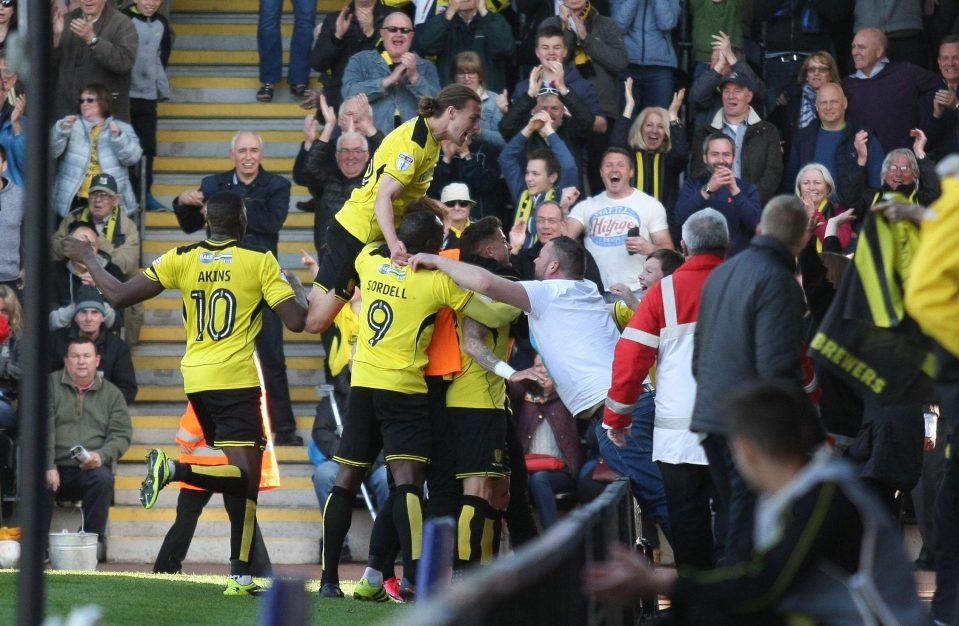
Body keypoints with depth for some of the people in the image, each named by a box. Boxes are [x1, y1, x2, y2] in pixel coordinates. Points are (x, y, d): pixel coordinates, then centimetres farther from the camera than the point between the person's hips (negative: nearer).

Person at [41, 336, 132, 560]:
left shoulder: (111, 393, 14)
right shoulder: (51, 385, 7)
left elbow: (121, 435, 7)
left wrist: (101, 455, -15)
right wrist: (48, 467, -19)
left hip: (91, 468, 1)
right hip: (55, 468, -1)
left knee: (103, 479, -32)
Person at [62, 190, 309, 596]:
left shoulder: (182, 259, 4)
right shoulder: (260, 261, -4)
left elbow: (119, 296, 3)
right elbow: (296, 321, -7)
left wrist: (88, 260, 18)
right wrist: (296, 286, 14)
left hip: (196, 379, 6)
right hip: (237, 380, -6)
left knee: (238, 478, 14)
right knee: (245, 477, -9)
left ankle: (241, 575, 10)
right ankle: (174, 469, -30)